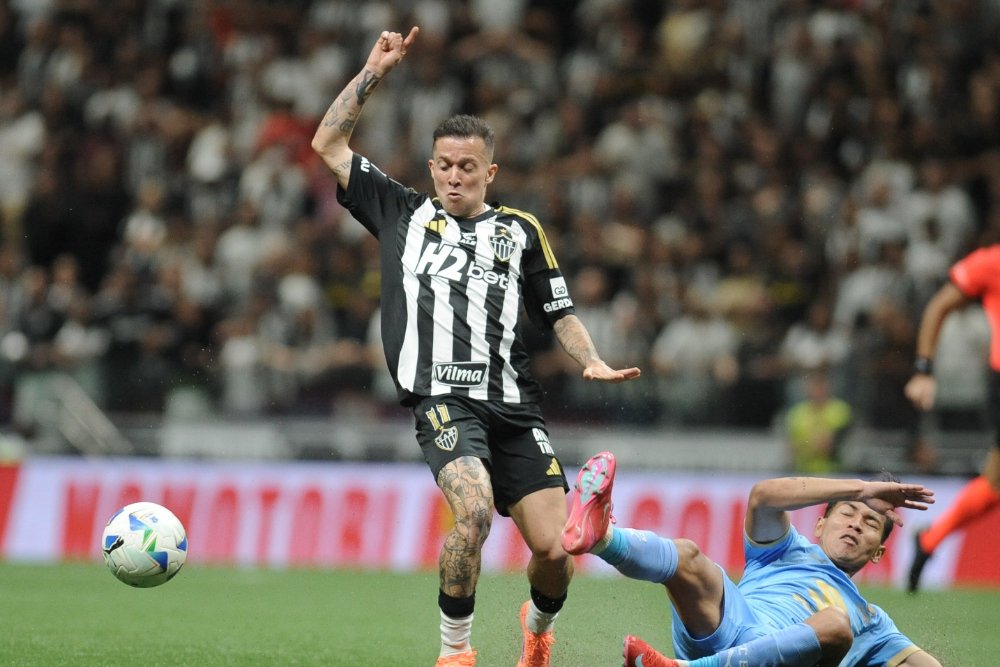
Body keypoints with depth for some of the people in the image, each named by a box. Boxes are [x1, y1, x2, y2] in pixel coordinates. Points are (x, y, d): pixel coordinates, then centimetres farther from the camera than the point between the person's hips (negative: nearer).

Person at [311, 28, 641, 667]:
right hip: (443, 395, -2)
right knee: (474, 512, -29)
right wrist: (375, 70, 14)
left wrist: (593, 362, 2)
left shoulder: (521, 230, 17)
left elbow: (560, 312, 21)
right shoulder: (403, 212, 16)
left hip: (514, 404, 2)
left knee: (555, 550, -5)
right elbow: (329, 143, 17)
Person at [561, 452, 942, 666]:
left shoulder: (871, 623, 38)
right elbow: (763, 497, 11)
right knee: (686, 556, -27)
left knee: (835, 626, -33)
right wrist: (860, 489, 7)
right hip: (727, 628, 0)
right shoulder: (791, 552, 33)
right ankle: (599, 534, -62)